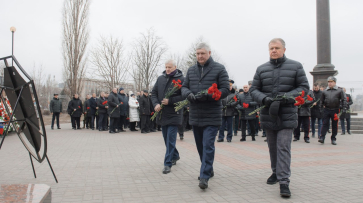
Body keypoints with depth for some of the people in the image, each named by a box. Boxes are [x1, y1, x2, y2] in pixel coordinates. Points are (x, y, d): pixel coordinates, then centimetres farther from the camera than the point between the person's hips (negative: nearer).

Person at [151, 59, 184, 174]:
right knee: (166, 138, 17)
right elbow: (154, 93, 12)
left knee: (170, 139, -6)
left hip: (174, 114, -6)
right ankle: (175, 156, 37)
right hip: (162, 114, 6)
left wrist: (169, 101, -19)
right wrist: (156, 104, -7)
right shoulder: (160, 78, 10)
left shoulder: (181, 79, -7)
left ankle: (168, 163, 1)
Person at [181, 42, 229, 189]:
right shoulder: (191, 70, 12)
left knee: (208, 145, -9)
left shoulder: (219, 69, -3)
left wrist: (207, 95, -21)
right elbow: (184, 87, 13)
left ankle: (205, 176, -4)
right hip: (195, 115, 6)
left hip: (212, 116, -6)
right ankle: (208, 170, 33)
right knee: (200, 145, 15)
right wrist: (188, 94, -11)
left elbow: (225, 89, -7)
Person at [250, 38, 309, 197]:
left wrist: (287, 97, -15)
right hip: (268, 115, 3)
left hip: (287, 116, -3)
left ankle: (284, 181, -6)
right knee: (272, 147, 15)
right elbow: (253, 90, 6)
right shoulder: (261, 69, 8)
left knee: (283, 147, -9)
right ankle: (276, 172, 34)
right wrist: (264, 99, -15)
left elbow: (304, 87, 0)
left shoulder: (295, 66, 2)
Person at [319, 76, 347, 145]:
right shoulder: (325, 91, 10)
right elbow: (322, 101, 17)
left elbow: (344, 100, 1)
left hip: (335, 110, -1)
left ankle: (333, 139, 15)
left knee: (334, 125, 6)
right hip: (326, 110, 1)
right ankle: (322, 138, -8)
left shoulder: (340, 90, 2)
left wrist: (344, 108, -8)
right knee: (325, 124, -4)